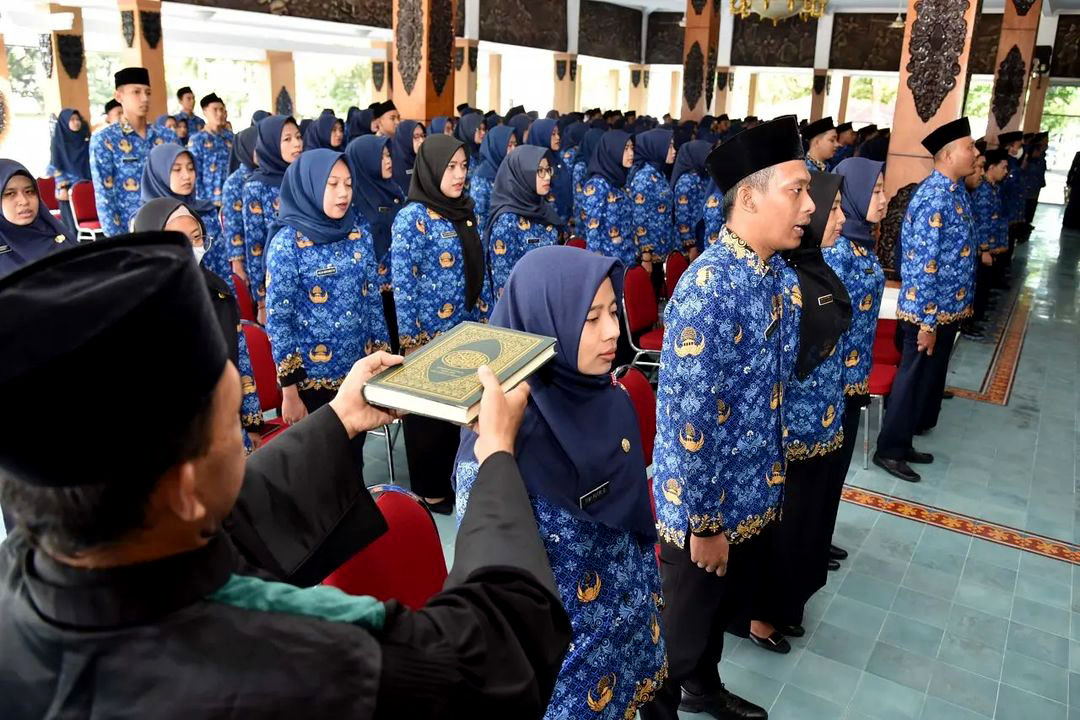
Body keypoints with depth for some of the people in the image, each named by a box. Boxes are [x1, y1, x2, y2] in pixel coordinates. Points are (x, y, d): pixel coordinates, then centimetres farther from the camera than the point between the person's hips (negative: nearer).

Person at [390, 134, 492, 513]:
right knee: (430, 414, 7)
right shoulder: (413, 216, -13)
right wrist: (411, 342, -17)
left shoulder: (464, 211, 9)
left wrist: (485, 319, 12)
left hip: (465, 330, 7)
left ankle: (452, 479, 31)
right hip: (428, 334, -7)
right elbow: (402, 284, -15)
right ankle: (429, 491, 23)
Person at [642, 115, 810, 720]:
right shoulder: (711, 287, -28)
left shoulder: (774, 269, 0)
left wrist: (771, 479, 17)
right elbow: (689, 419, -26)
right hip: (709, 500, -8)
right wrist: (703, 521, -19)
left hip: (755, 490, 8)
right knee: (687, 619, 15)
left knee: (725, 604, 28)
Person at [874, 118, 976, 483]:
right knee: (914, 378, 0)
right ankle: (889, 450, 14)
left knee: (929, 377, 17)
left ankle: (904, 441, 30)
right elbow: (923, 266, -24)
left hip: (947, 307, 10)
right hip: (927, 311, -10)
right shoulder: (934, 199, -22)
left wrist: (958, 305, 20)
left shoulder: (955, 190, 8)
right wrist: (926, 321, -23)